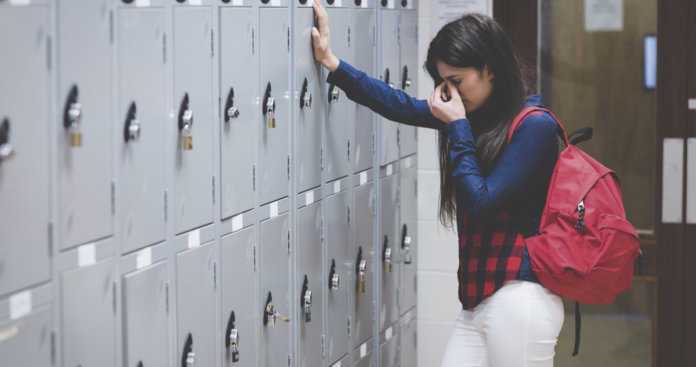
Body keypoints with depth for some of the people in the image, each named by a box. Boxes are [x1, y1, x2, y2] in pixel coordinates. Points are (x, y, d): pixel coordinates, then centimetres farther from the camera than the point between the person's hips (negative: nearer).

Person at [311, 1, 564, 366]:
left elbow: (481, 204, -14)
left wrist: (457, 127, -9)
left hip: (520, 298, -8)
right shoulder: (474, 115, 12)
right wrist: (332, 63, 17)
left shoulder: (535, 126, -11)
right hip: (478, 303, 8)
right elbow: (401, 106, 19)